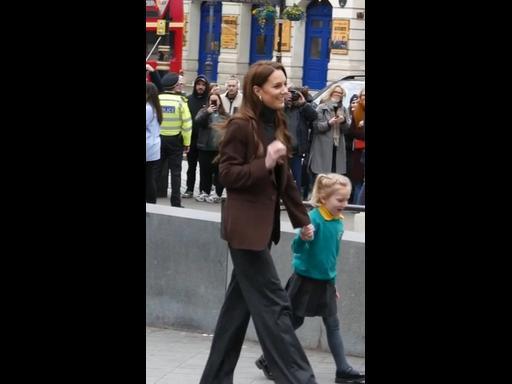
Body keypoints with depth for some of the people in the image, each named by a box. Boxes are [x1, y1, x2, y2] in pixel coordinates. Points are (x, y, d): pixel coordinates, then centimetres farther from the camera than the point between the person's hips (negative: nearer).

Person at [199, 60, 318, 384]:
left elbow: (285, 178, 17)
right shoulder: (240, 127, -14)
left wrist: (301, 218, 19)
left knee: (240, 303, 14)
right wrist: (265, 163, -25)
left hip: (264, 224, 9)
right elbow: (227, 175, -15)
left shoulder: (277, 124, 11)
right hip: (246, 226, -9)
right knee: (273, 304, -7)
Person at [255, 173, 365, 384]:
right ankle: (267, 359, 22)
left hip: (325, 282, 6)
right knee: (292, 322, 6)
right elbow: (297, 248, -22)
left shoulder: (339, 223, 3)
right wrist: (303, 237, -44)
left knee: (333, 325, 7)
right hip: (305, 279, -6)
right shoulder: (314, 218, -19)